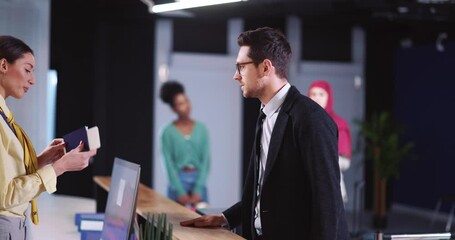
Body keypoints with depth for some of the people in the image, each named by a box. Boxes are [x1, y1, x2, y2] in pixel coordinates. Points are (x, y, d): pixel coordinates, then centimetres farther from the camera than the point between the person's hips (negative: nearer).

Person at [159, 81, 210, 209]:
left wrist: (198, 190, -8)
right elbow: (169, 164, -4)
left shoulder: (201, 128, 5)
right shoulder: (168, 132, -1)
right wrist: (180, 192, -13)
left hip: (199, 180, 2)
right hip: (178, 180, -2)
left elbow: (206, 160, 1)